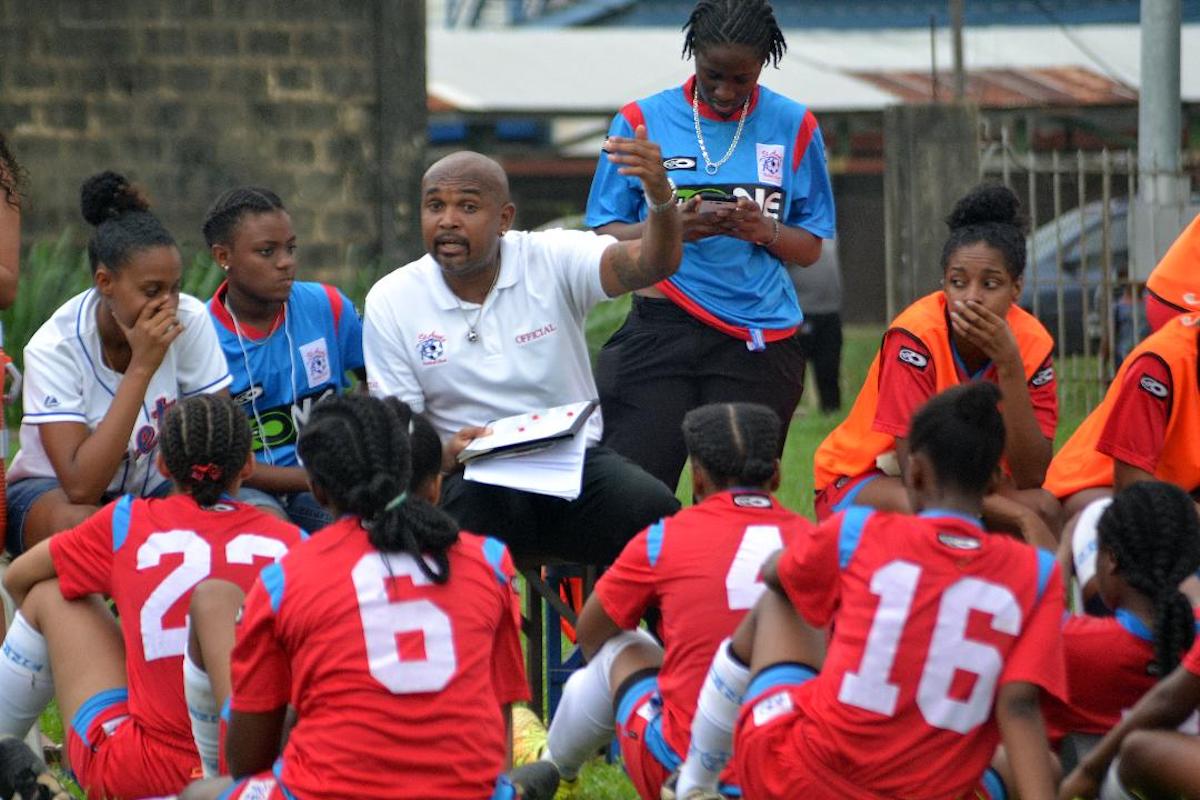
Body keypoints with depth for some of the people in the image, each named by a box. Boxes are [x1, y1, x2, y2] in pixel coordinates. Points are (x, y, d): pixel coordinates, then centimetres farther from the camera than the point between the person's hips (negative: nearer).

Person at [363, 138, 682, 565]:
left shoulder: (550, 261, -2)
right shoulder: (391, 302, 1)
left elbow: (653, 264, -19)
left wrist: (660, 194, -42)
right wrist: (448, 455, -23)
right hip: (474, 479, -1)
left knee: (656, 512, -28)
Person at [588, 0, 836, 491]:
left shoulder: (793, 128, 8)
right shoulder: (641, 122, 5)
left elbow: (810, 248, 11)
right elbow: (604, 238, 4)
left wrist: (763, 230, -10)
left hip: (760, 344, 1)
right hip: (659, 334, -1)